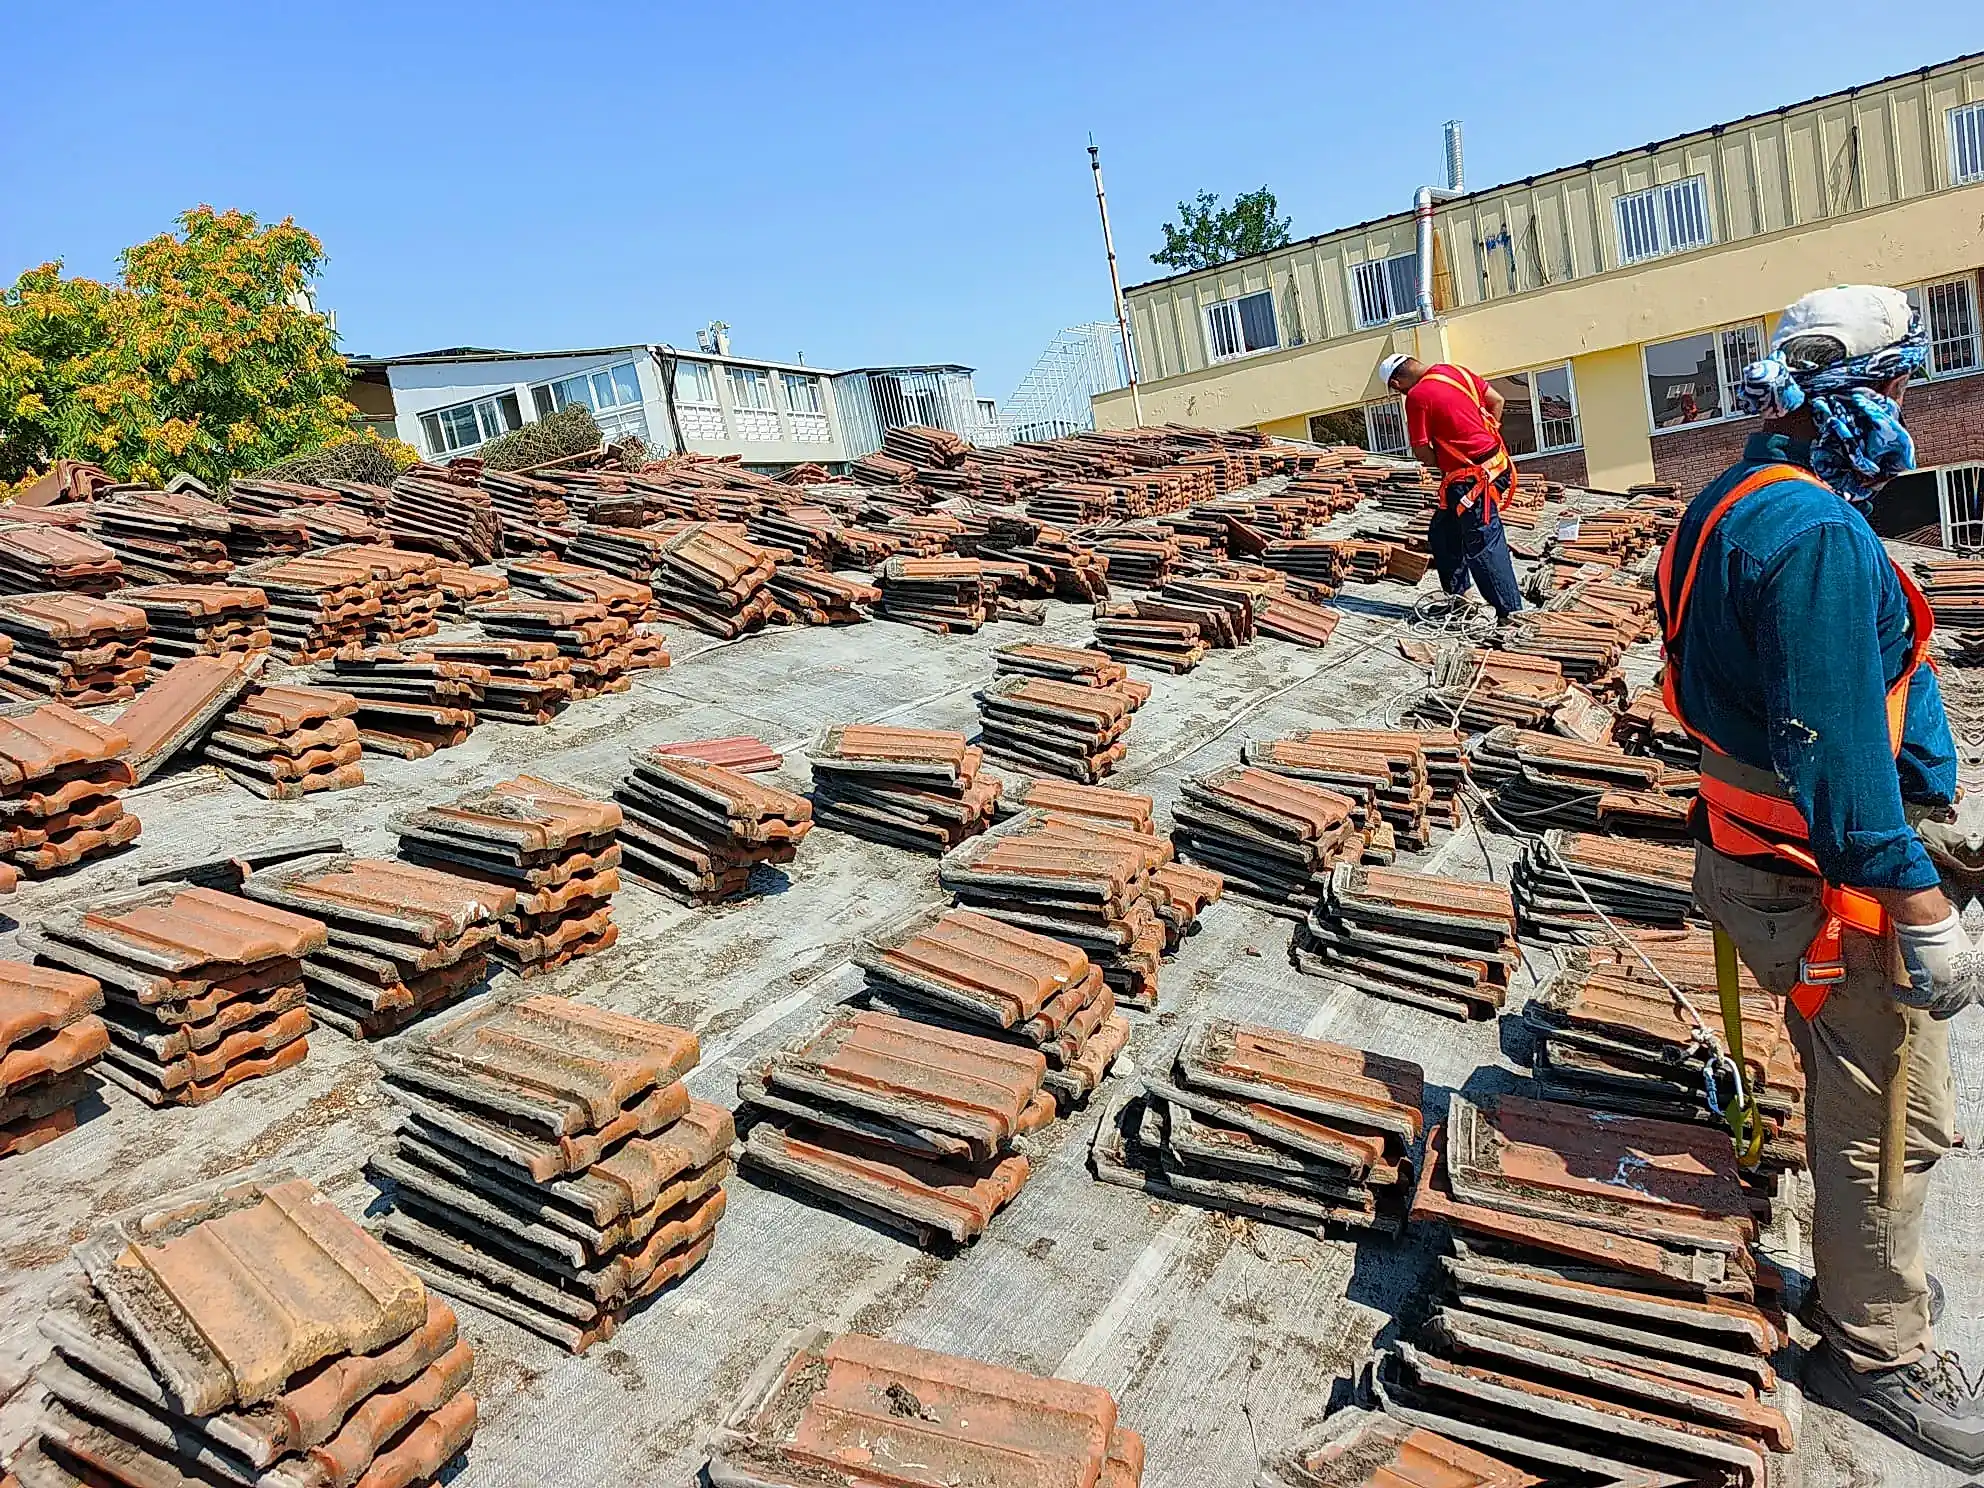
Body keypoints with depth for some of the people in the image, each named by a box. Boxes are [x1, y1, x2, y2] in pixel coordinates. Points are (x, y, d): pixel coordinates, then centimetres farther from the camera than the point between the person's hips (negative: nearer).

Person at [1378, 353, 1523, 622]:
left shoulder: (1417, 396, -15)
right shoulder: (1455, 372, 8)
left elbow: (1422, 451, -12)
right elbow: (1497, 401, 14)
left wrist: (1444, 466, 7)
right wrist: (1486, 439, 16)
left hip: (1471, 479, -9)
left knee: (1484, 547, -3)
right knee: (1442, 532, 20)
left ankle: (1510, 613, 1)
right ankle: (1456, 594, 31)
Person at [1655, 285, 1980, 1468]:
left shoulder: (1740, 505, 10)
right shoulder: (1819, 535, -24)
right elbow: (1837, 741, -28)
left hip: (1758, 847, 11)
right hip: (1827, 877, -11)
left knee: (1855, 1092, 25)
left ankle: (1866, 1281, 44)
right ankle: (1880, 1356, 22)